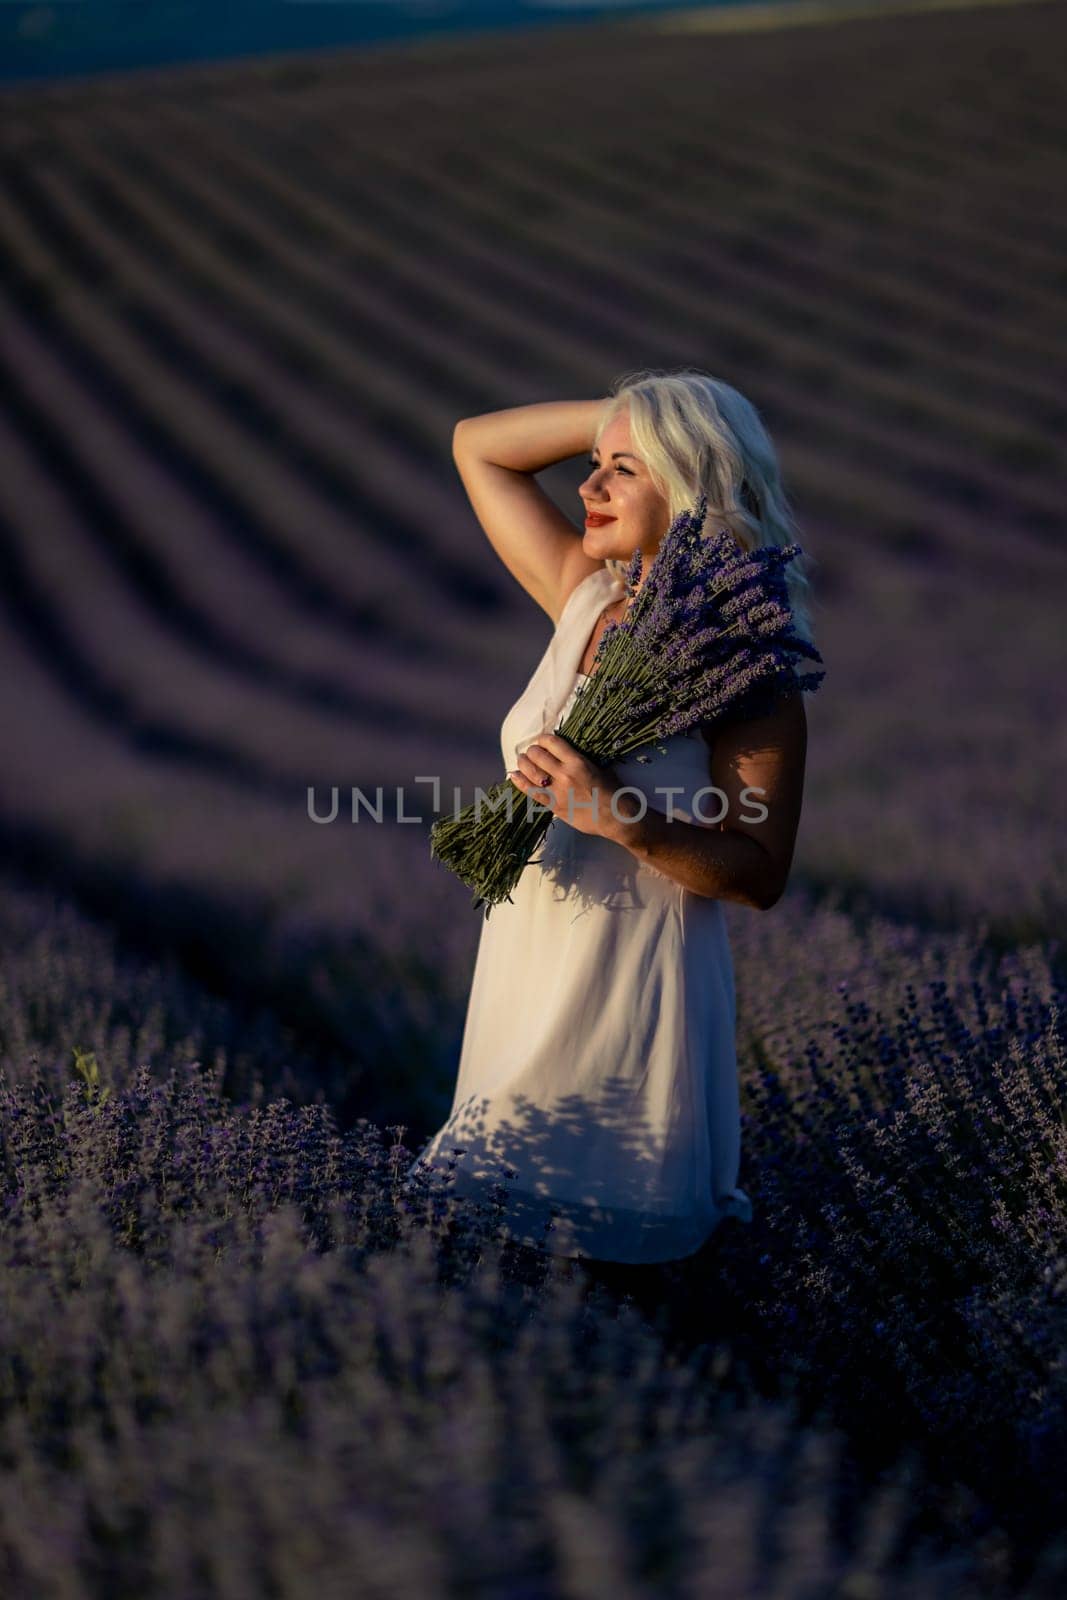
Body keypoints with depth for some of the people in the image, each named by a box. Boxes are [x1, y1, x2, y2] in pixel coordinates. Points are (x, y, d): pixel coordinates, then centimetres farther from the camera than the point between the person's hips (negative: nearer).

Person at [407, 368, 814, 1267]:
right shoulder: (586, 597, 3)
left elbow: (760, 873, -15)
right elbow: (479, 446, 12)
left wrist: (623, 819, -27)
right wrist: (628, 414, 3)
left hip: (634, 989, -7)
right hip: (525, 964, 7)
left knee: (597, 1252, 1)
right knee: (493, 1237, 17)